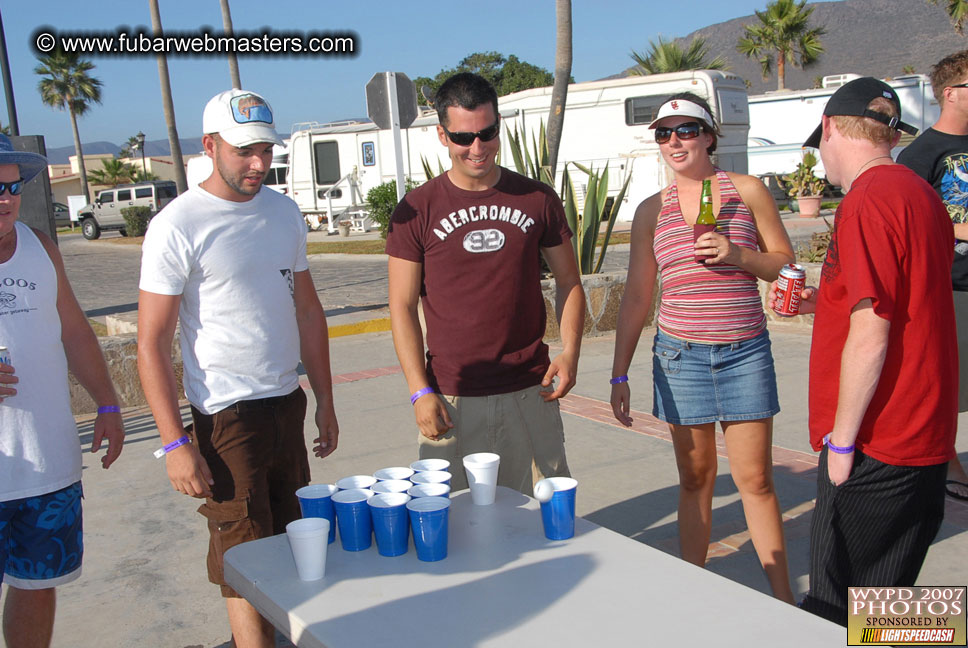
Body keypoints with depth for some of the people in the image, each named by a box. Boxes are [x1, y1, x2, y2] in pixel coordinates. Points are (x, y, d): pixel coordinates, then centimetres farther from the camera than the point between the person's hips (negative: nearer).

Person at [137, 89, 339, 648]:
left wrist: (325, 401, 13)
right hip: (226, 416, -6)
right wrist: (176, 443, -16)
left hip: (288, 404, 6)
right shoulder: (178, 226, -11)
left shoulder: (284, 212, 7)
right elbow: (152, 344, -11)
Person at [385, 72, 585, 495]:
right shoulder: (417, 210, 0)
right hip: (452, 400, -1)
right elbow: (402, 306, 1)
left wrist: (569, 352, -3)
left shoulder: (537, 200, 5)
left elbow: (568, 282, 12)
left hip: (529, 395, 2)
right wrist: (420, 391, -7)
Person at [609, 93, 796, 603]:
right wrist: (620, 373, 3)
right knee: (695, 477, 9)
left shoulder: (747, 191, 2)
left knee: (755, 479, 2)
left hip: (744, 352, -1)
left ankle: (784, 601, 17)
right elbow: (636, 297, 6)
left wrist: (737, 254, -14)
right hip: (680, 354, 1)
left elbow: (786, 264, 6)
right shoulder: (652, 210, 6)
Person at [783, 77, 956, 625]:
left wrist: (842, 438, -16)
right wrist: (828, 303, 20)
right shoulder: (922, 194, 12)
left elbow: (871, 334, -22)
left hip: (875, 445, -10)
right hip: (923, 437, 10)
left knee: (841, 611, 3)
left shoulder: (869, 200, -17)